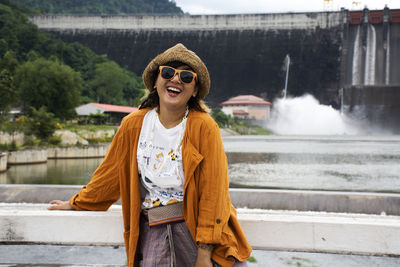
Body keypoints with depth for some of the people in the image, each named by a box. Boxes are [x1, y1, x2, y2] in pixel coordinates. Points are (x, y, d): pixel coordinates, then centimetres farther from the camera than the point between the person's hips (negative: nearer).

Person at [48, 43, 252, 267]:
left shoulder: (204, 127, -7)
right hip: (153, 231, 2)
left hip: (197, 225, -2)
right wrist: (76, 204, 26)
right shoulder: (134, 125, 3)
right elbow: (112, 172, 17)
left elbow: (213, 191, -8)